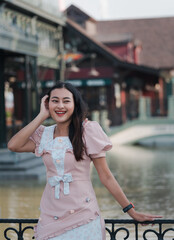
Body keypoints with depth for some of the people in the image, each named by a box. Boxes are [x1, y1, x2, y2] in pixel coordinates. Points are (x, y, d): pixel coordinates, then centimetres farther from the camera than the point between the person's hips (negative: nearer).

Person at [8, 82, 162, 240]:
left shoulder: (88, 130, -4)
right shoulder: (44, 134, 7)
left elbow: (105, 176, -2)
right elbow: (13, 145, -11)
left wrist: (131, 211, -4)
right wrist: (42, 116, -4)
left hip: (84, 217, -3)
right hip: (51, 218, 3)